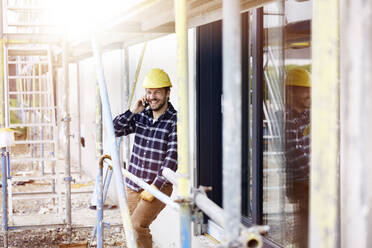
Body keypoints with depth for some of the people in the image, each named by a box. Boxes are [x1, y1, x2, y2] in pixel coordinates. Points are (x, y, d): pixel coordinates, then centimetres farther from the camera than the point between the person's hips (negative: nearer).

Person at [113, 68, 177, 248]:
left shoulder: (174, 121, -13)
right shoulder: (141, 115, 4)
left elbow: (172, 158, -18)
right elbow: (115, 130, 3)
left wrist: (155, 188, -20)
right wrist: (132, 111, -10)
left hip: (159, 186, -6)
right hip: (133, 186, 6)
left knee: (137, 226, -20)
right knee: (140, 231, 13)